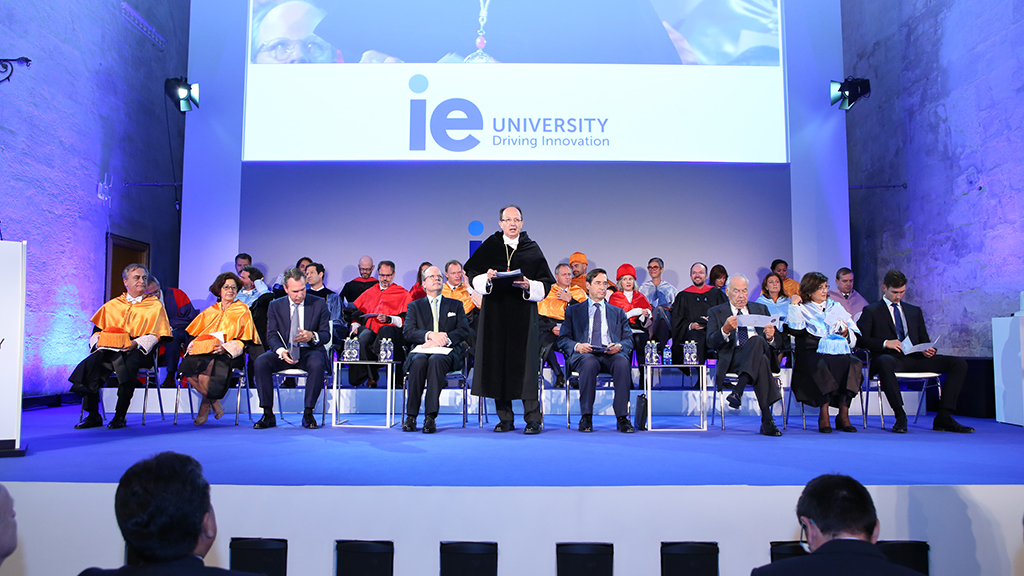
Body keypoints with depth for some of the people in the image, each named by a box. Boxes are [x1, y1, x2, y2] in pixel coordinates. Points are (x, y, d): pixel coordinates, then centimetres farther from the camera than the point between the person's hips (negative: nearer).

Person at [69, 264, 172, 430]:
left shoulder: (155, 305, 14)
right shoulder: (112, 305, 25)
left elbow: (155, 335, 3)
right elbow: (97, 330, 20)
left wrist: (136, 343, -16)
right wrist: (99, 341, -4)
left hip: (138, 350, -3)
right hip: (109, 348, 4)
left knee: (126, 366, -37)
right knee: (89, 364, -27)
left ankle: (120, 416, -24)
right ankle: (93, 416, -17)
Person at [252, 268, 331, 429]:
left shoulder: (319, 304, 4)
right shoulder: (275, 306, 7)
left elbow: (326, 334, 2)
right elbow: (271, 335, 0)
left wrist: (312, 336, -22)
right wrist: (281, 350, -22)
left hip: (309, 351, -2)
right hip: (284, 351, 2)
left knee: (317, 364, -36)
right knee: (260, 362, -27)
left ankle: (308, 414, -23)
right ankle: (268, 414, -19)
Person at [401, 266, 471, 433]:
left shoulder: (456, 305, 22)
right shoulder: (415, 306, 21)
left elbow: (464, 331, 7)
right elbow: (407, 332, 4)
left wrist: (443, 340, -12)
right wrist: (430, 335, -14)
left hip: (447, 352, -1)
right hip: (421, 349, 1)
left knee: (436, 360, -36)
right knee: (419, 360, -35)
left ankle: (430, 417, -39)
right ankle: (411, 416, -32)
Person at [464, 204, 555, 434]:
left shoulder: (533, 249, 7)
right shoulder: (489, 247, 8)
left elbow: (546, 283, 5)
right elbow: (473, 277, 6)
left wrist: (529, 285, -13)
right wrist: (487, 278, -13)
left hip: (523, 314, -1)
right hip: (495, 314, 1)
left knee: (525, 363, -5)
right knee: (498, 362, 2)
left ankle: (533, 419, 1)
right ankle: (505, 418, 12)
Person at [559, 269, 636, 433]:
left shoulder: (618, 312, 26)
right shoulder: (573, 310, 21)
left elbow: (629, 340, 15)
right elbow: (563, 340, 11)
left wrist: (619, 346, -9)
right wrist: (577, 346, -12)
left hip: (611, 355, 1)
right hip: (583, 354, -1)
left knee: (622, 362, -35)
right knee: (589, 363, -38)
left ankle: (622, 418, -30)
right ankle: (586, 417, -29)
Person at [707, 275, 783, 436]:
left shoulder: (761, 309, 26)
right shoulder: (716, 312, 17)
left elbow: (777, 342, 18)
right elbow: (711, 343, 0)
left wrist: (771, 337, -8)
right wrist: (725, 330, -21)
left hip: (762, 352, 3)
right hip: (732, 360, -3)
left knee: (757, 340, -36)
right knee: (761, 362, -38)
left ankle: (737, 392, -44)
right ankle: (767, 421, -42)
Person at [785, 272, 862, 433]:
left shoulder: (836, 307, 26)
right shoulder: (802, 309, 17)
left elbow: (854, 337, 22)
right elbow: (795, 330, -6)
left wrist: (846, 333, 0)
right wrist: (794, 306, 1)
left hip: (838, 352, 3)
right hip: (812, 353, -3)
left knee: (854, 363, -30)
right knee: (821, 365, -37)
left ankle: (843, 414, -27)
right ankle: (823, 415, -31)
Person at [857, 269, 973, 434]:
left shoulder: (914, 311, 26)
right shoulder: (871, 311, 11)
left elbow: (924, 339, 24)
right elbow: (862, 340, 1)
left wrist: (928, 350, 0)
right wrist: (885, 343, -15)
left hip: (915, 359, 5)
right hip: (891, 357, -5)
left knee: (959, 363, -14)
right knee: (884, 362, -42)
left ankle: (943, 418, -16)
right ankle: (900, 417, -33)